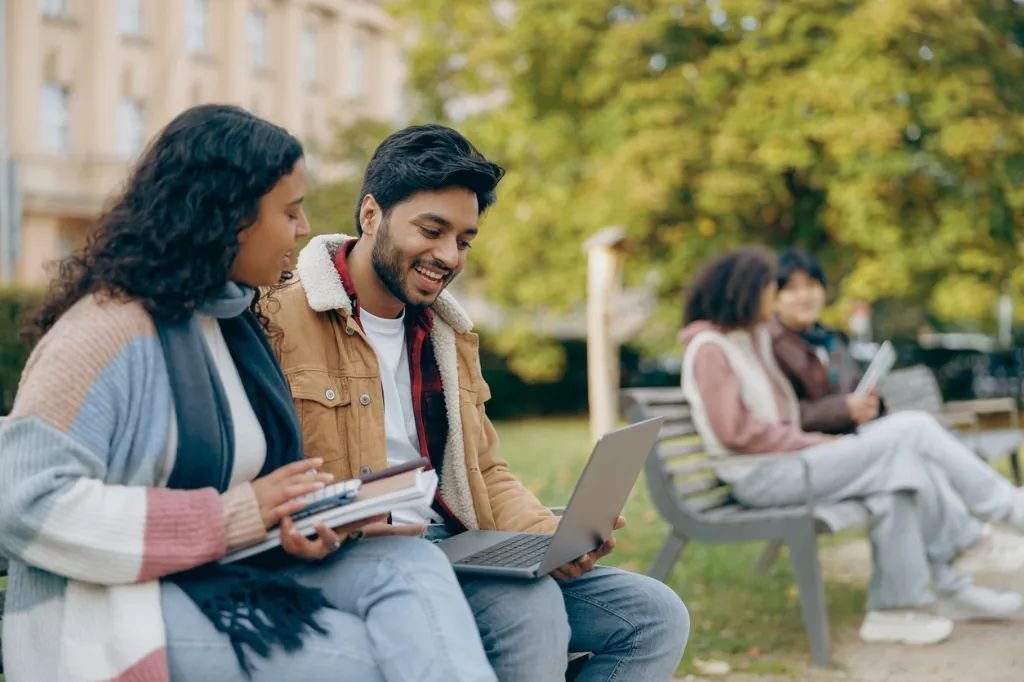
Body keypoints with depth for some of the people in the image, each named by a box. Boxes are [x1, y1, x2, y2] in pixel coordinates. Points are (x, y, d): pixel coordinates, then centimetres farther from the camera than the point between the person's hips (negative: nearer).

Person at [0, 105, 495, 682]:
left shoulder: (235, 325, 15)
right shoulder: (110, 326, -12)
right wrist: (238, 515, -19)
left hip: (228, 582, 8)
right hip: (112, 608, -7)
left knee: (410, 563, -19)